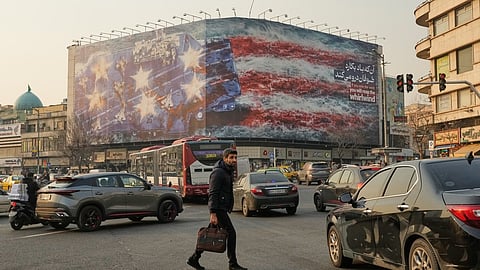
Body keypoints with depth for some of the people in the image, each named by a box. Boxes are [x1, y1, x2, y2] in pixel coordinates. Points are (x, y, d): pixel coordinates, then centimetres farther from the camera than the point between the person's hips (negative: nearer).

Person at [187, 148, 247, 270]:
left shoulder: (229, 172, 15)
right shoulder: (218, 172, -16)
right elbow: (212, 194, -21)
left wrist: (228, 208, 23)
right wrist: (213, 214, -26)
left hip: (222, 208, 10)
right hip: (218, 209, -10)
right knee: (231, 233, -6)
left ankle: (194, 258, 22)